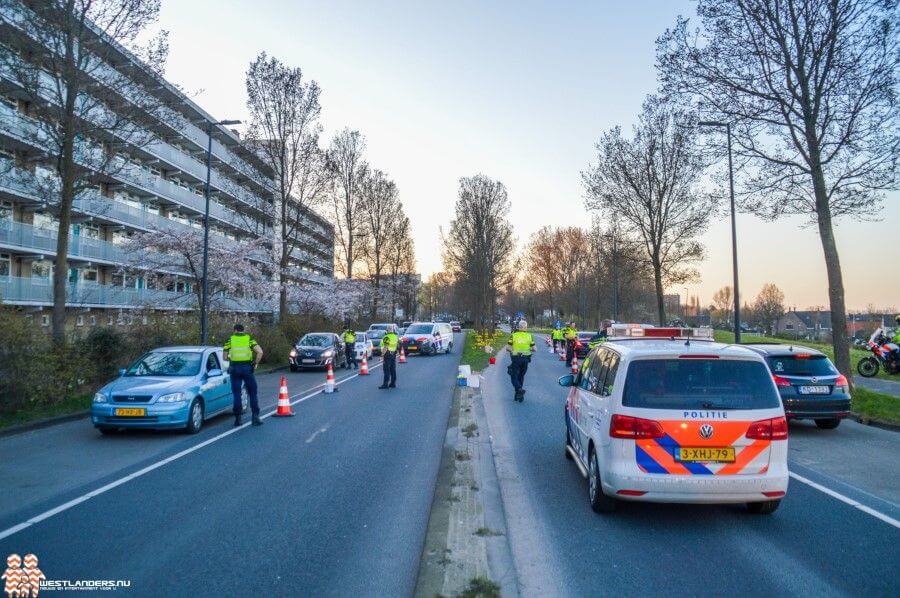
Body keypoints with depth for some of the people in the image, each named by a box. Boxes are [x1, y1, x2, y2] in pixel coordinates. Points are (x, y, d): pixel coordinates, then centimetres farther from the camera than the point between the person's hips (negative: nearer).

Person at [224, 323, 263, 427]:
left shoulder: (230, 340, 7)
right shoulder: (249, 339, 5)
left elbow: (225, 357, 5)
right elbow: (260, 352, -7)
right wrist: (255, 363, 5)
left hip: (235, 368, 1)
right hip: (247, 368, -1)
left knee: (236, 394, 8)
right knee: (252, 393, 8)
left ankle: (237, 419, 10)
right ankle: (255, 416, 3)